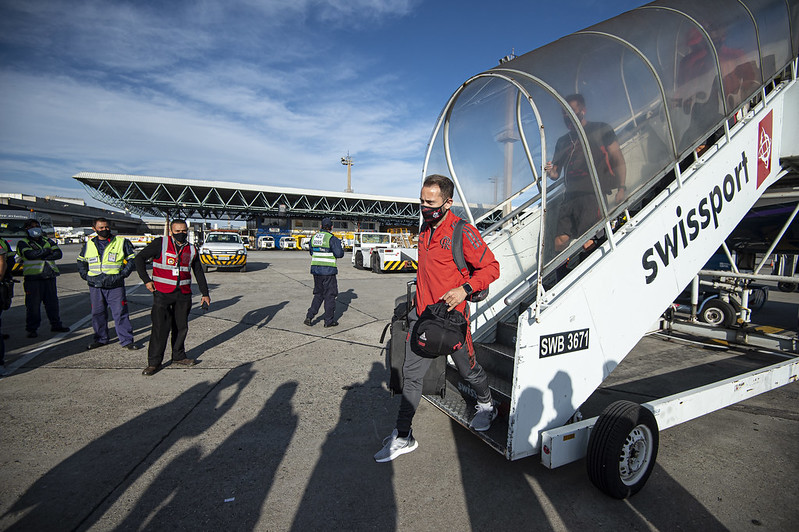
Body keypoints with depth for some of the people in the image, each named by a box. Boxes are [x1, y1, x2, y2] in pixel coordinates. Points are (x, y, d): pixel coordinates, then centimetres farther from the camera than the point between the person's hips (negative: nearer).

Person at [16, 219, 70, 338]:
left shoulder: (47, 241, 16)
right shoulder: (23, 243, 3)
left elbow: (58, 254, 1)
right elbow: (30, 254, -17)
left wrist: (41, 256, -11)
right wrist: (47, 251, -7)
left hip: (50, 277, 4)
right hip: (33, 278, -4)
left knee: (52, 302, 9)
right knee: (33, 304, -1)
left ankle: (56, 325, 19)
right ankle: (31, 329, 10)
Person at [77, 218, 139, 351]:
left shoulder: (121, 242, 2)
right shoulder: (89, 245, 12)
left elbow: (132, 259, 4)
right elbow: (81, 261, 24)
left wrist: (123, 274, -6)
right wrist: (85, 275, 10)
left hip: (115, 286, -3)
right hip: (95, 287, 4)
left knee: (120, 313, -3)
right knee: (97, 313, 11)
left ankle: (127, 340, 4)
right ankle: (101, 339, 26)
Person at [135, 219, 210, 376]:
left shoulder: (191, 250, 9)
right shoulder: (160, 244, -2)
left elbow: (199, 273, 17)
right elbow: (140, 258, 2)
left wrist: (205, 293, 16)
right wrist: (146, 280, -5)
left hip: (183, 294, 4)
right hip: (162, 293, -4)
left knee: (181, 326, 10)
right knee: (160, 327, -5)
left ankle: (178, 356, 26)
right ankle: (154, 362, 6)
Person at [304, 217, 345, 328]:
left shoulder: (314, 237, 9)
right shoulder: (332, 238, -12)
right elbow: (339, 254, -14)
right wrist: (339, 246, 5)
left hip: (315, 269, 6)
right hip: (328, 270, -6)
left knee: (318, 294, 18)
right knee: (329, 295, 5)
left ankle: (309, 317, 12)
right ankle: (329, 320, 11)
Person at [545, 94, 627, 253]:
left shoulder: (601, 130, 13)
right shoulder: (562, 141, 25)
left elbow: (618, 159, 8)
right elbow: (556, 174, 23)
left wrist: (621, 188, -5)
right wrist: (550, 171, -2)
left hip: (596, 194, -4)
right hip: (570, 197, 4)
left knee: (586, 241, -21)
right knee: (560, 242, -11)